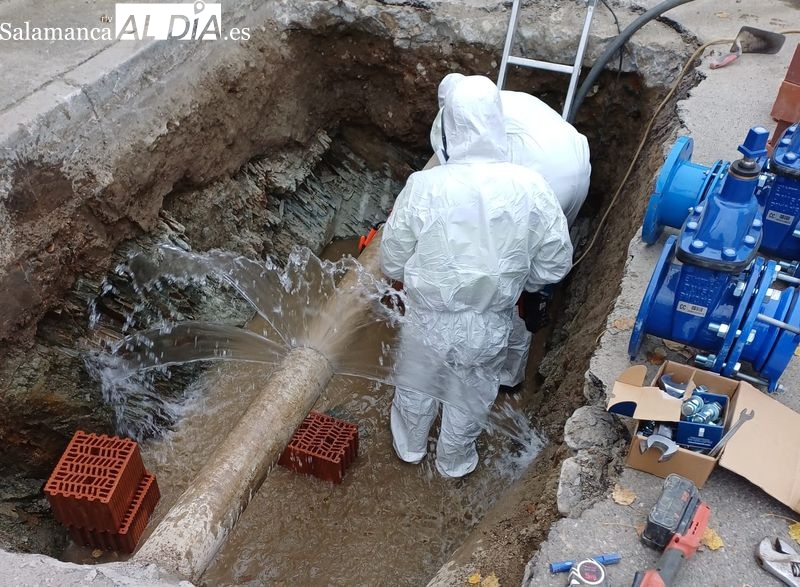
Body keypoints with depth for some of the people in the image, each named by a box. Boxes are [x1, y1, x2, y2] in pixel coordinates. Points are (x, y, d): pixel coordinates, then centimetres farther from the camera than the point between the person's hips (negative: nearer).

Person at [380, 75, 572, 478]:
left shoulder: (424, 186, -23)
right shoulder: (530, 188, -19)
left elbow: (392, 260, -11)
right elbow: (555, 264, -9)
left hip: (429, 319, -1)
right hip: (490, 325, 1)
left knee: (415, 388, 29)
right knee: (469, 400, 27)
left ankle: (409, 447, 55)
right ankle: (454, 462, 52)